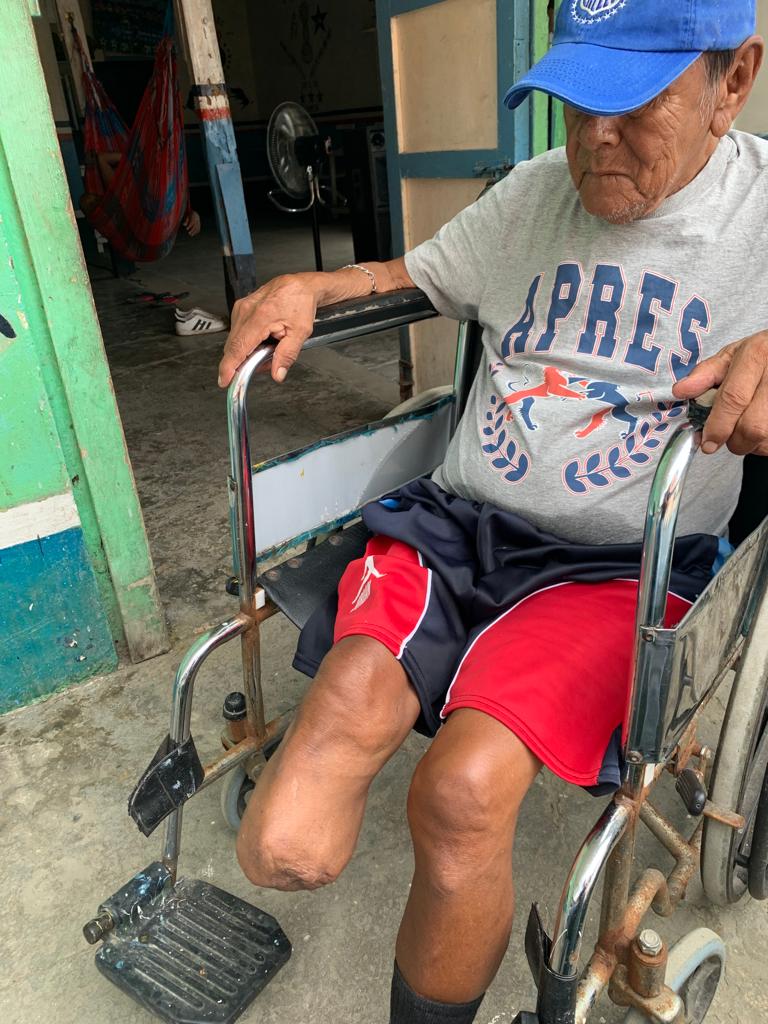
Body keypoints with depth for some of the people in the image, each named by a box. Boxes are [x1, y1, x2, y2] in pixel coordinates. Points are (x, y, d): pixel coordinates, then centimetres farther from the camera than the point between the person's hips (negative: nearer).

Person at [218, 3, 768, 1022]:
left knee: (463, 791, -24)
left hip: (616, 563, -2)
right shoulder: (535, 193, 14)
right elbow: (417, 273, 25)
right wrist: (310, 285, 6)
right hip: (455, 520, 3)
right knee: (357, 692, -30)